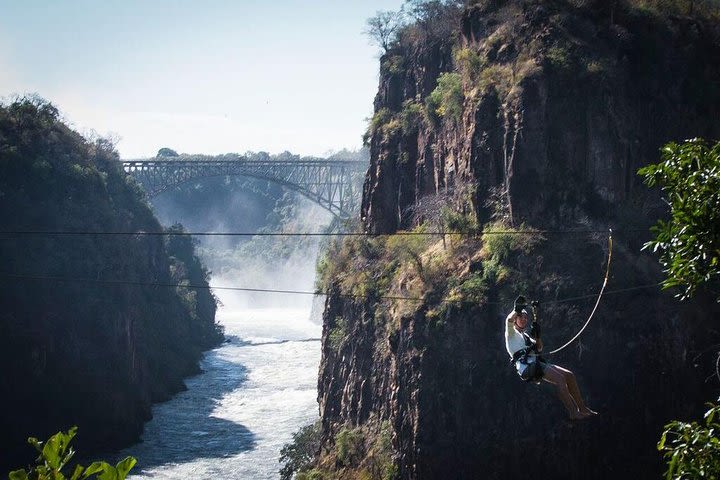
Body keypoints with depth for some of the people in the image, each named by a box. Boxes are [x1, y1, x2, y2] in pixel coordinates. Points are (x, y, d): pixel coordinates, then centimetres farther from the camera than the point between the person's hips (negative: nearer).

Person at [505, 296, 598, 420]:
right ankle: (573, 413, -29)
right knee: (560, 378, -26)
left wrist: (537, 335, 14)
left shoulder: (525, 335, 31)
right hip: (526, 366, -9)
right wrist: (517, 309, -7)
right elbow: (509, 319, -13)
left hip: (536, 364, 9)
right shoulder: (512, 333, 8)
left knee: (569, 375, -1)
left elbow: (539, 348, 26)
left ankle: (582, 408, 2)